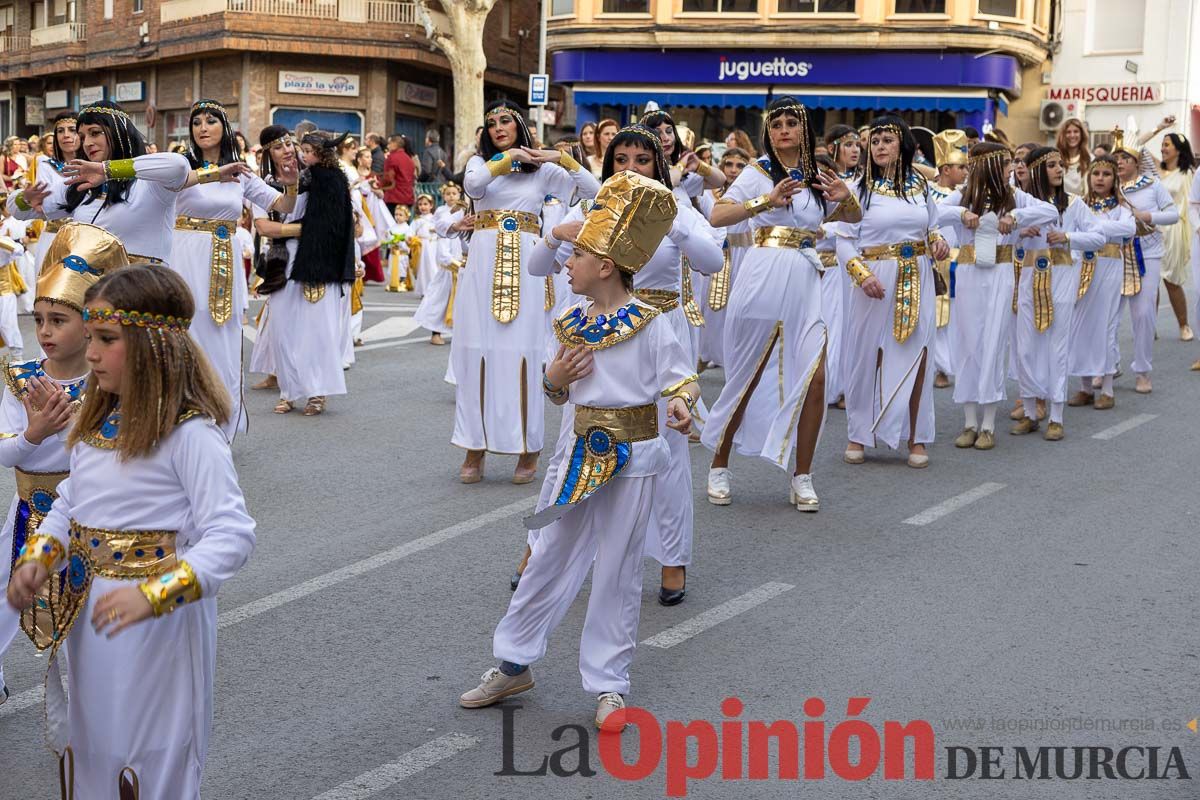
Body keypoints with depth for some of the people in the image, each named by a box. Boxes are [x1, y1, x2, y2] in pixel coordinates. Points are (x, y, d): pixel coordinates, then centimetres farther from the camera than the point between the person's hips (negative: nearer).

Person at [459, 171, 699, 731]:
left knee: (616, 572, 5)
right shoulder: (572, 324, 4)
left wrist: (681, 405, -29)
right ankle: (513, 664, 24)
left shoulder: (649, 324, -12)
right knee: (551, 557, 11)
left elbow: (681, 379, -8)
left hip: (634, 458, -5)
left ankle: (608, 684, 18)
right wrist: (555, 380, -8)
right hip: (582, 452, 5)